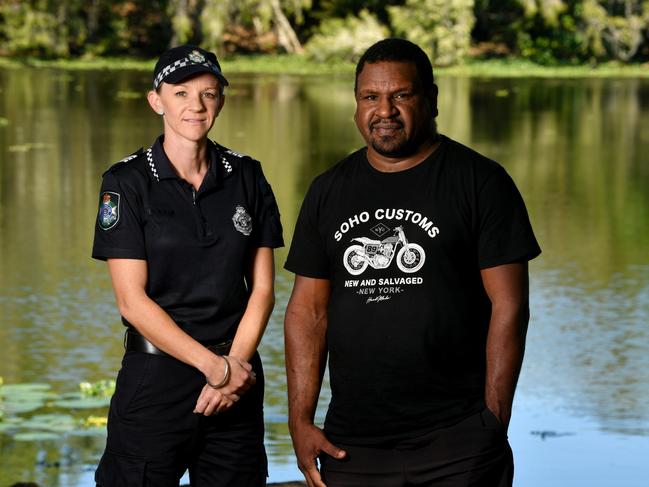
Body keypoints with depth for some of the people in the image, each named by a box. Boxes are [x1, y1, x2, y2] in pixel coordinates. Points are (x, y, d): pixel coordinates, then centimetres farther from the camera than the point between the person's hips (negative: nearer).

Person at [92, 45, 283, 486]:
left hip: (237, 370, 3)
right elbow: (133, 300, -10)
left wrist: (236, 365, -10)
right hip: (156, 375, -3)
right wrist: (213, 365, -14)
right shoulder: (127, 183, -5)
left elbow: (262, 288, 4)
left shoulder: (247, 177, 5)